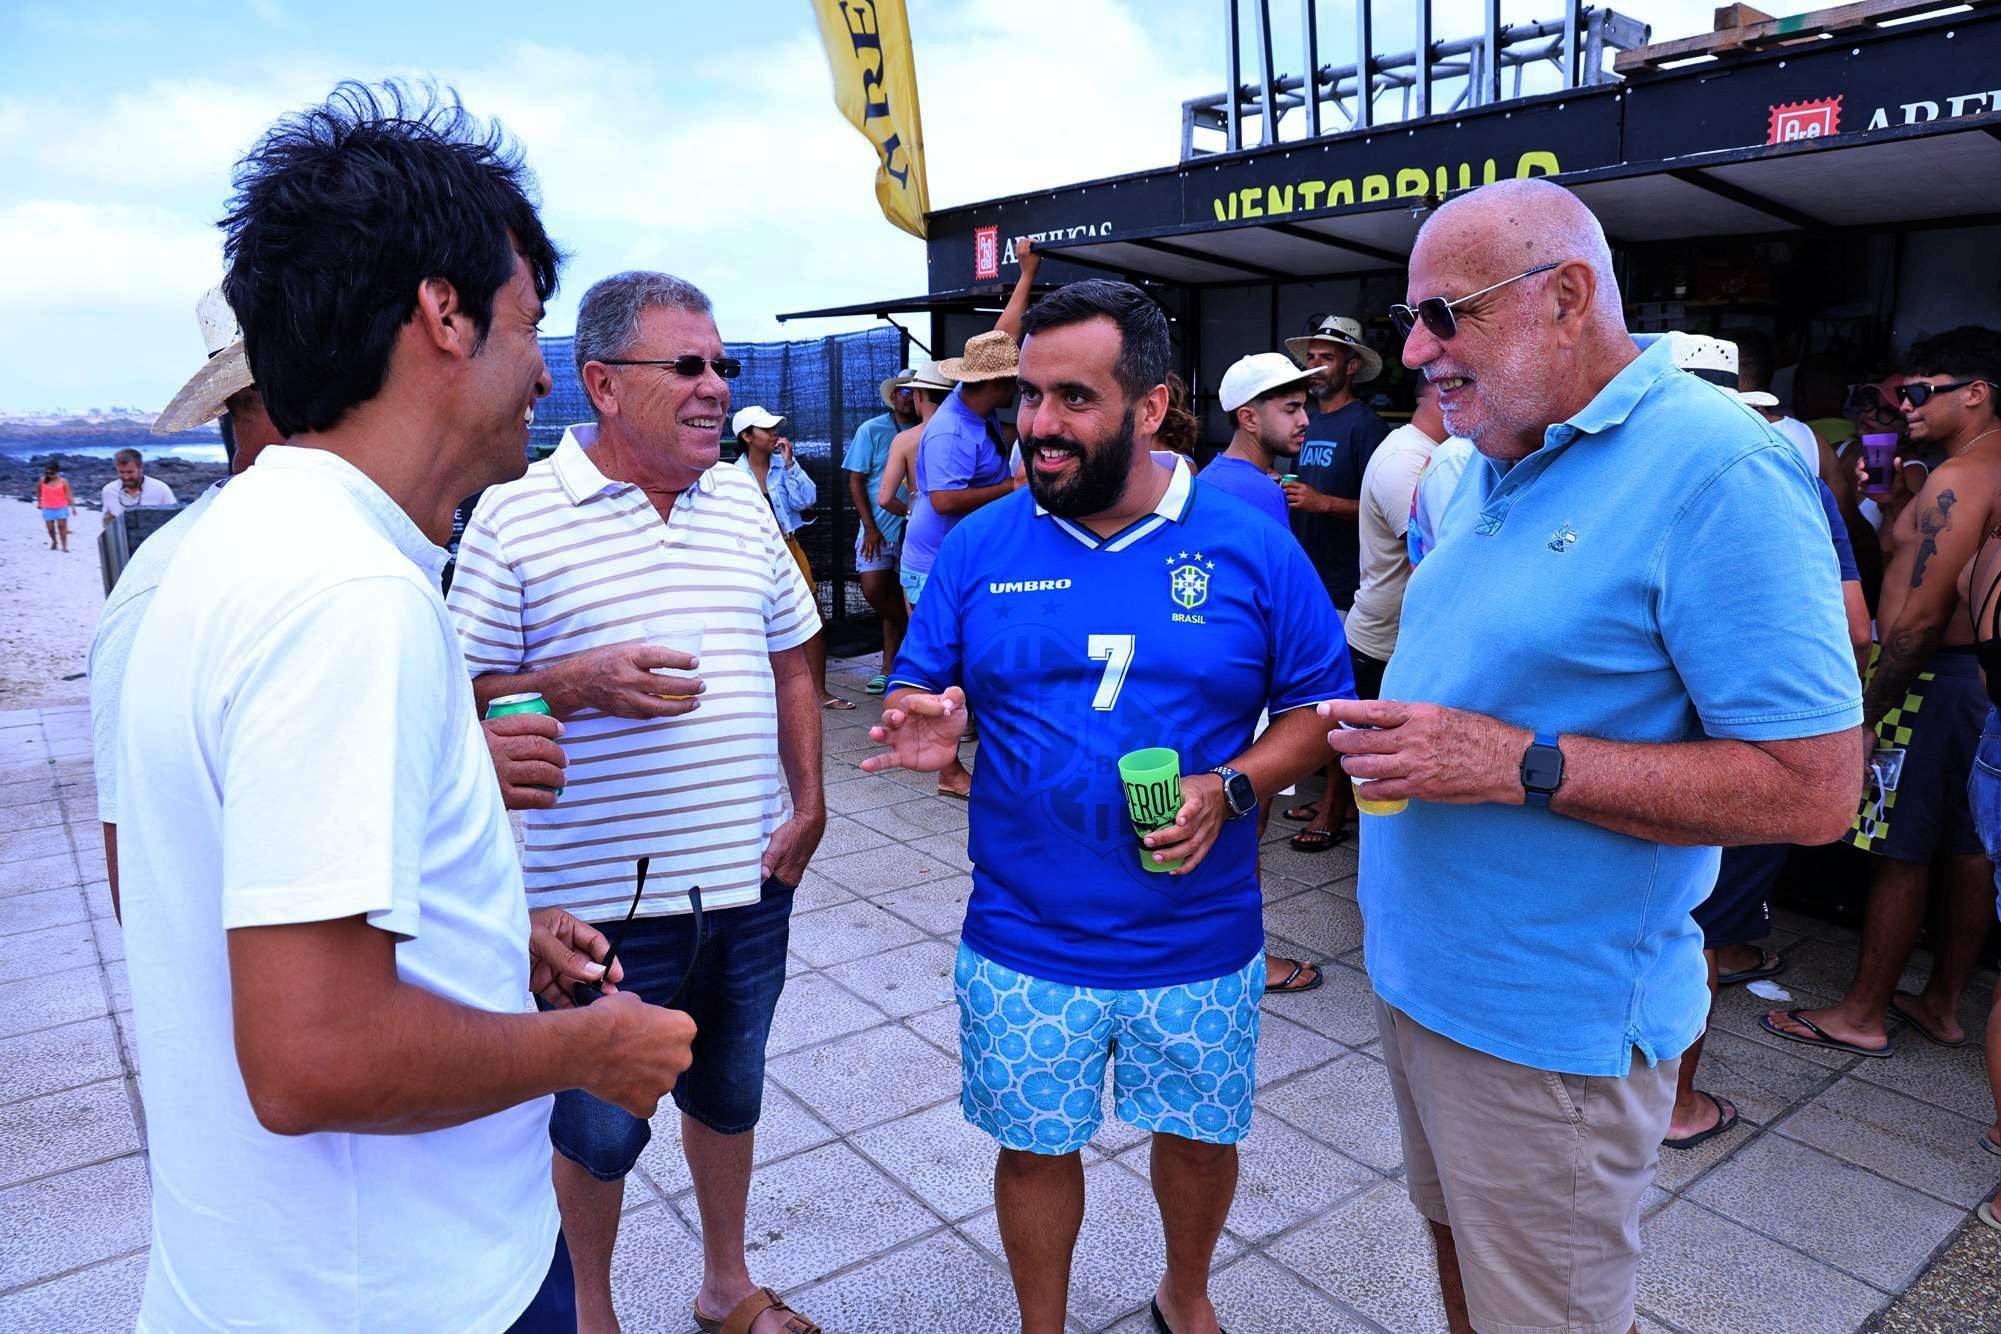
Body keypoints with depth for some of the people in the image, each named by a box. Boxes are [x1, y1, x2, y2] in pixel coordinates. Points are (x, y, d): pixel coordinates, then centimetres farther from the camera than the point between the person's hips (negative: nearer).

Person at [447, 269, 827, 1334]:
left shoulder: (743, 496, 6)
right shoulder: (516, 514, -10)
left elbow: (790, 660, 12)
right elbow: (465, 697, -7)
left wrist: (807, 804, 4)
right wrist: (578, 685, -24)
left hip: (750, 879, 5)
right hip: (601, 895, -4)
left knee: (729, 1090, 22)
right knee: (599, 1127, 14)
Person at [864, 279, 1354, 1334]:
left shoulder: (1251, 546, -6)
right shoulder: (979, 546, -3)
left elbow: (1319, 706, -1)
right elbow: (916, 693, 3)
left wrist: (1231, 788, -19)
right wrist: (927, 729, -21)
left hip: (1200, 942, 0)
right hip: (1024, 944, 0)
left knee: (1200, 1133, 20)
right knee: (1034, 1146, 16)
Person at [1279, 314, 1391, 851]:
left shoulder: (1364, 425, -8)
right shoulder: (1309, 423, 17)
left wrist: (1321, 502, -23)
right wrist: (1282, 493, 7)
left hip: (1344, 584, -8)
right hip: (1308, 577, 8)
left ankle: (1335, 811, 3)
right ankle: (1331, 794, 21)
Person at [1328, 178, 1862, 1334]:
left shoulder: (1718, 470, -20)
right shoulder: (1489, 465, 7)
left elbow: (1815, 789, -23)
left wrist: (1522, 765, -27)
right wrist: (1391, 729, 3)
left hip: (1550, 1017, -7)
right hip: (1421, 970, 8)